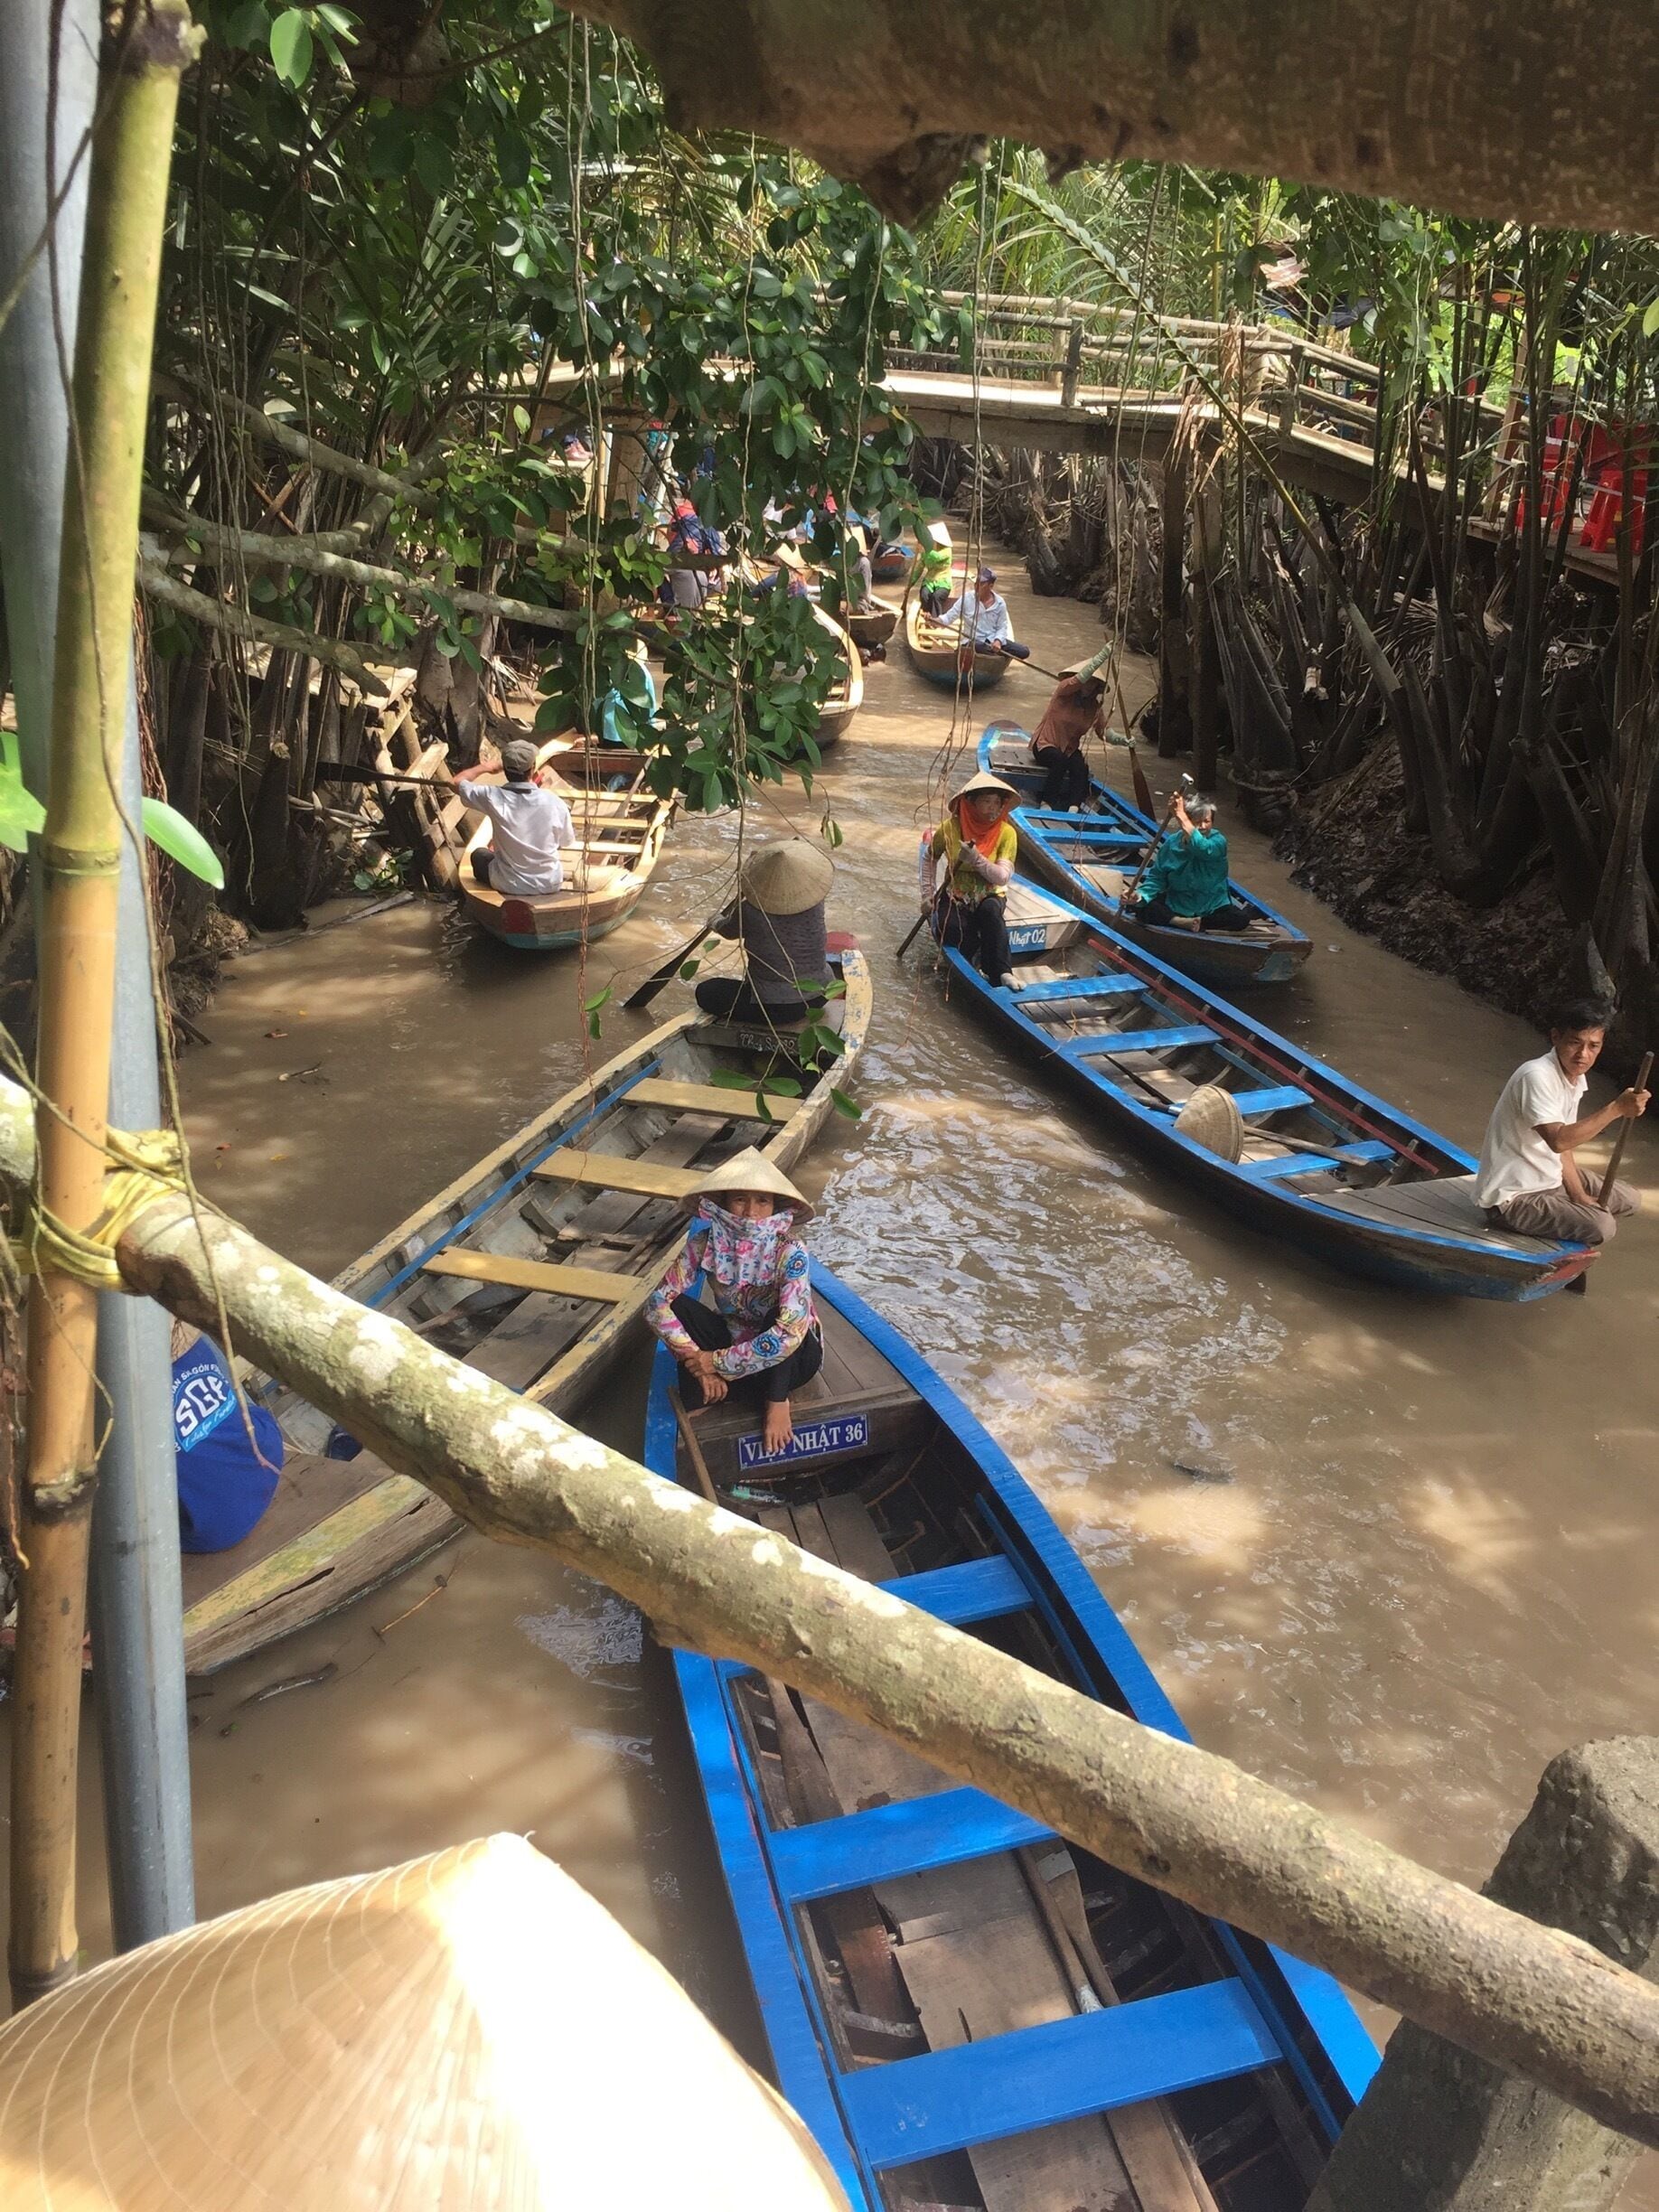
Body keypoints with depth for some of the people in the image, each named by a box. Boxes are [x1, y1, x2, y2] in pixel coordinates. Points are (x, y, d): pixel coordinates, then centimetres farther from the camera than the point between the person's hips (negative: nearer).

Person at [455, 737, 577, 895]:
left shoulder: (493, 797, -20)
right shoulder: (554, 803, -19)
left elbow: (458, 781, -1)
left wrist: (486, 767, 15)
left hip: (508, 886, -1)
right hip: (549, 885, 1)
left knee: (479, 854, 31)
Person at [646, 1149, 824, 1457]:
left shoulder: (789, 1252, -27)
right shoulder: (705, 1243, -18)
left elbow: (789, 1333, -35)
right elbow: (657, 1304, -19)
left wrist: (718, 1363, -30)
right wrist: (699, 1364, -27)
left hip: (788, 1358, -3)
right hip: (734, 1344, 3)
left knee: (781, 1318, -33)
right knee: (678, 1306, -20)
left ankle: (777, 1401, -12)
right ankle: (696, 1413, -13)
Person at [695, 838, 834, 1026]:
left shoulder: (750, 911, -21)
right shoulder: (815, 903, -13)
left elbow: (728, 931, 4)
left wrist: (715, 922, 25)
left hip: (776, 1008, -6)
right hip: (818, 996, 6)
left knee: (705, 992, 10)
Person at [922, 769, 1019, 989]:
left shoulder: (1006, 833, -9)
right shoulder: (951, 827, -7)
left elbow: (1002, 877, -16)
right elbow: (928, 858, 10)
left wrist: (976, 859, -31)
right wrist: (927, 895, 4)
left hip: (989, 895, 0)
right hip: (955, 896, 0)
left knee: (990, 911, -38)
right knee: (948, 930, -32)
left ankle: (1002, 973, -35)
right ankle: (982, 960, -5)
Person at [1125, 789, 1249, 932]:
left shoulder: (1218, 841, -18)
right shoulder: (1172, 843, -9)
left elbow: (1202, 848, -41)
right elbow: (1157, 877, -8)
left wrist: (1180, 814, -44)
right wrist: (1141, 895, -29)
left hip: (1212, 908, -1)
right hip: (1175, 905, 1)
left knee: (1241, 919, -28)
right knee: (1140, 907, -22)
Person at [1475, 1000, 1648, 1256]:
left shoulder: (1576, 1079, 6)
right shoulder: (1536, 1076, -24)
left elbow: (1563, 1148, 9)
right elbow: (1558, 1140, -36)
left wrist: (1580, 1197, -2)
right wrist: (1616, 1108, -35)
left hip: (1548, 1179, 10)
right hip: (1512, 1198, -10)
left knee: (1627, 1200, 17)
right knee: (1601, 1226, -24)